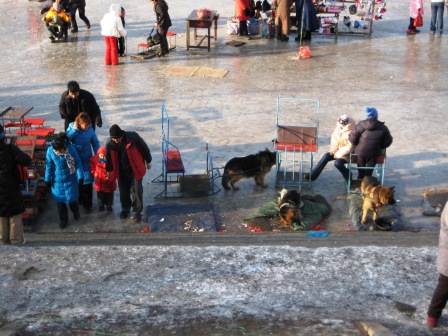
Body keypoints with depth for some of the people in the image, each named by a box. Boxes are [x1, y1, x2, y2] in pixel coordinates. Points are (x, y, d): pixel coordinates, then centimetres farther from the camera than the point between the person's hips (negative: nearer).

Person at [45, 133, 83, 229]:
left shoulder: (71, 148, -21)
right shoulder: (50, 150, -18)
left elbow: (78, 162, -10)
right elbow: (48, 166, -5)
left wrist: (80, 177, -11)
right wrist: (47, 180, 1)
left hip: (70, 179, -1)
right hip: (57, 180, 1)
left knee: (71, 199, 6)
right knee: (60, 201, 9)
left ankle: (76, 211, 41)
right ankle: (63, 220, 29)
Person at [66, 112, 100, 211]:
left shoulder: (90, 129, -11)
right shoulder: (71, 127, -13)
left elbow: (95, 143, -1)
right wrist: (74, 130, -28)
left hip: (87, 160, 0)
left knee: (87, 182, 0)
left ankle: (87, 203, 13)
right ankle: (79, 199, 37)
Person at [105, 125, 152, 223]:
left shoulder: (132, 137, -25)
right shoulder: (110, 143, -15)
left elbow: (144, 148, -10)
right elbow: (108, 157, 4)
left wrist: (148, 161, 1)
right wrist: (109, 170, 14)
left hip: (135, 169, -3)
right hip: (121, 172, 3)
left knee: (137, 191, 2)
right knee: (123, 191, 16)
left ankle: (137, 212, 18)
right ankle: (125, 208, 40)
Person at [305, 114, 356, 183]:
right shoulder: (338, 129, -2)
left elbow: (349, 148, -22)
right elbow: (334, 140, 10)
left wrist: (339, 153, -19)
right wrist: (333, 150, -4)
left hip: (348, 154, -7)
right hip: (339, 151, 7)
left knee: (338, 163, -30)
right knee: (326, 156, -14)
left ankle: (348, 177, -1)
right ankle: (313, 176, -13)